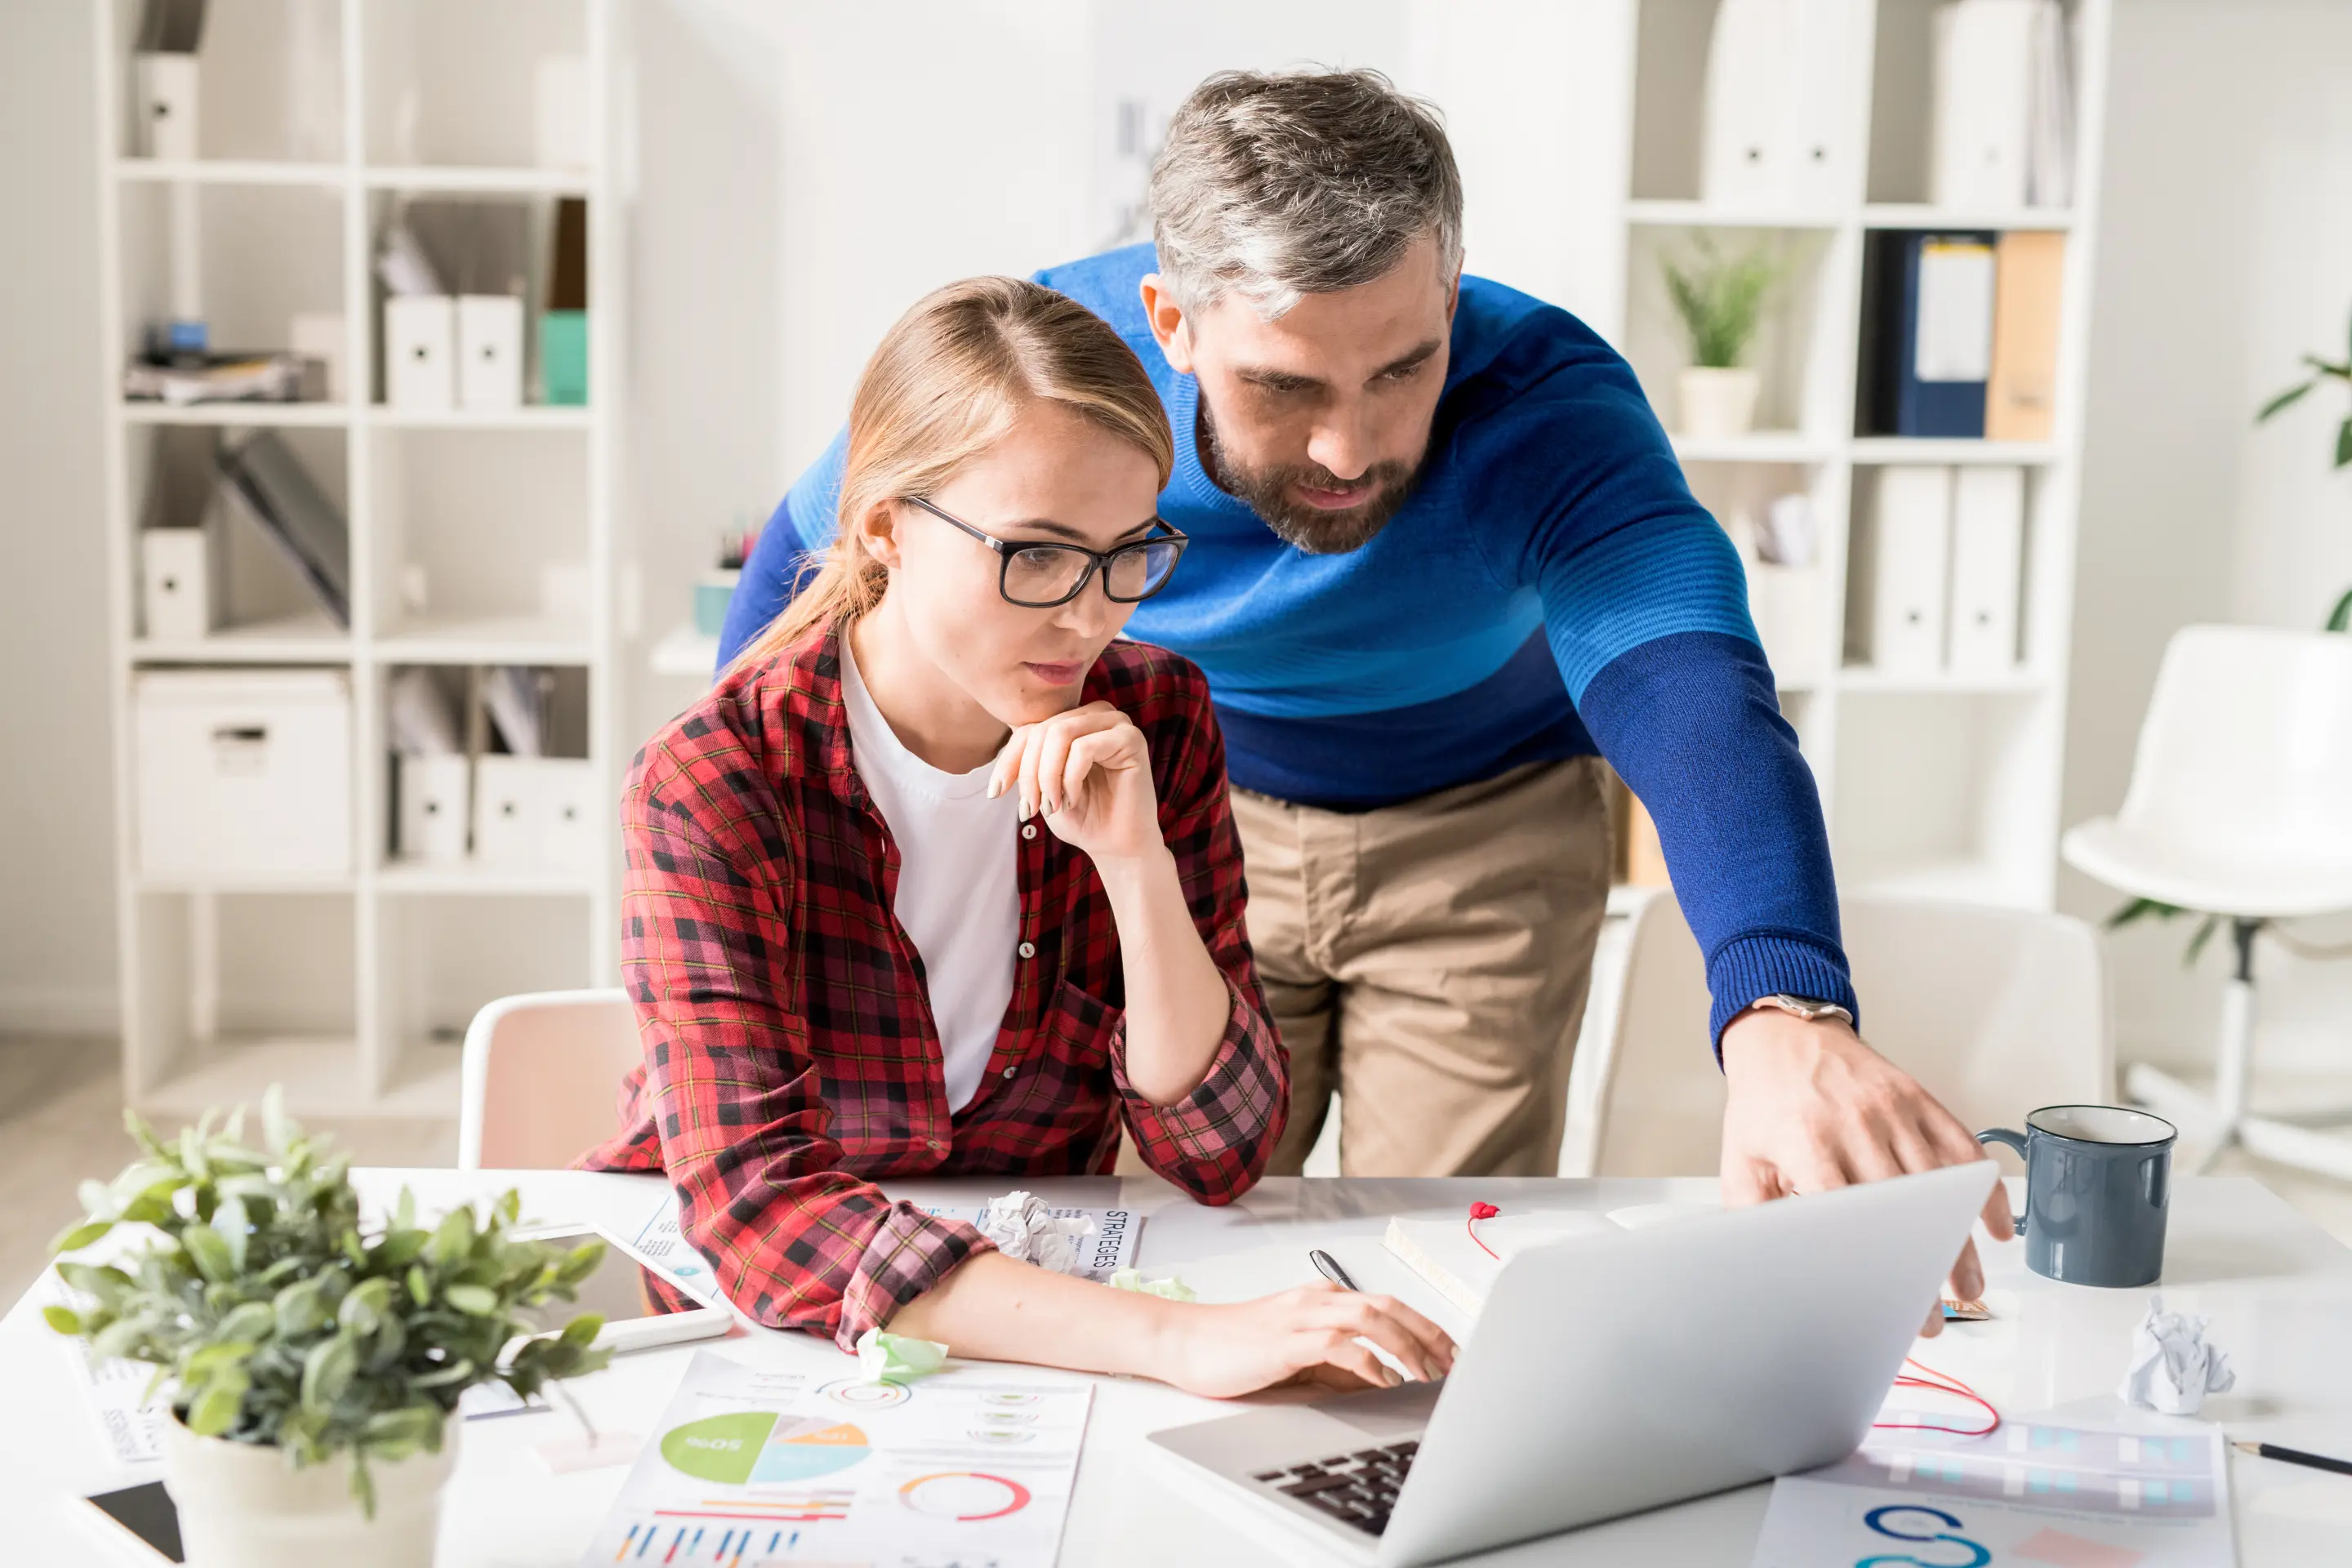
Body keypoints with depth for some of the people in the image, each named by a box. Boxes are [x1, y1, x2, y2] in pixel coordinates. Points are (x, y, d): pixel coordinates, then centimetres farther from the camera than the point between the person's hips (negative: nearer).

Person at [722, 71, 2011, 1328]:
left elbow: (1689, 693, -51)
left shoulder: (1545, 404, -34)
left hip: (1484, 837, -1)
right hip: (1197, 826, 1)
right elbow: (806, 565, -10)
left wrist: (1786, 1016, -70)